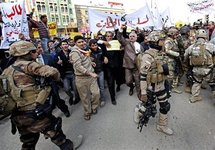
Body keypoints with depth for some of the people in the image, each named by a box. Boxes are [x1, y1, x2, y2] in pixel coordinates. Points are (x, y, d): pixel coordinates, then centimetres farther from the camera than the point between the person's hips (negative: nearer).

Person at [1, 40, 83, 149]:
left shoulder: (7, 71, 11)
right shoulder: (28, 65, -14)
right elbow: (51, 71, -25)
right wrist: (57, 78, -5)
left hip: (18, 116, 8)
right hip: (35, 113, -8)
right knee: (54, 131, 13)